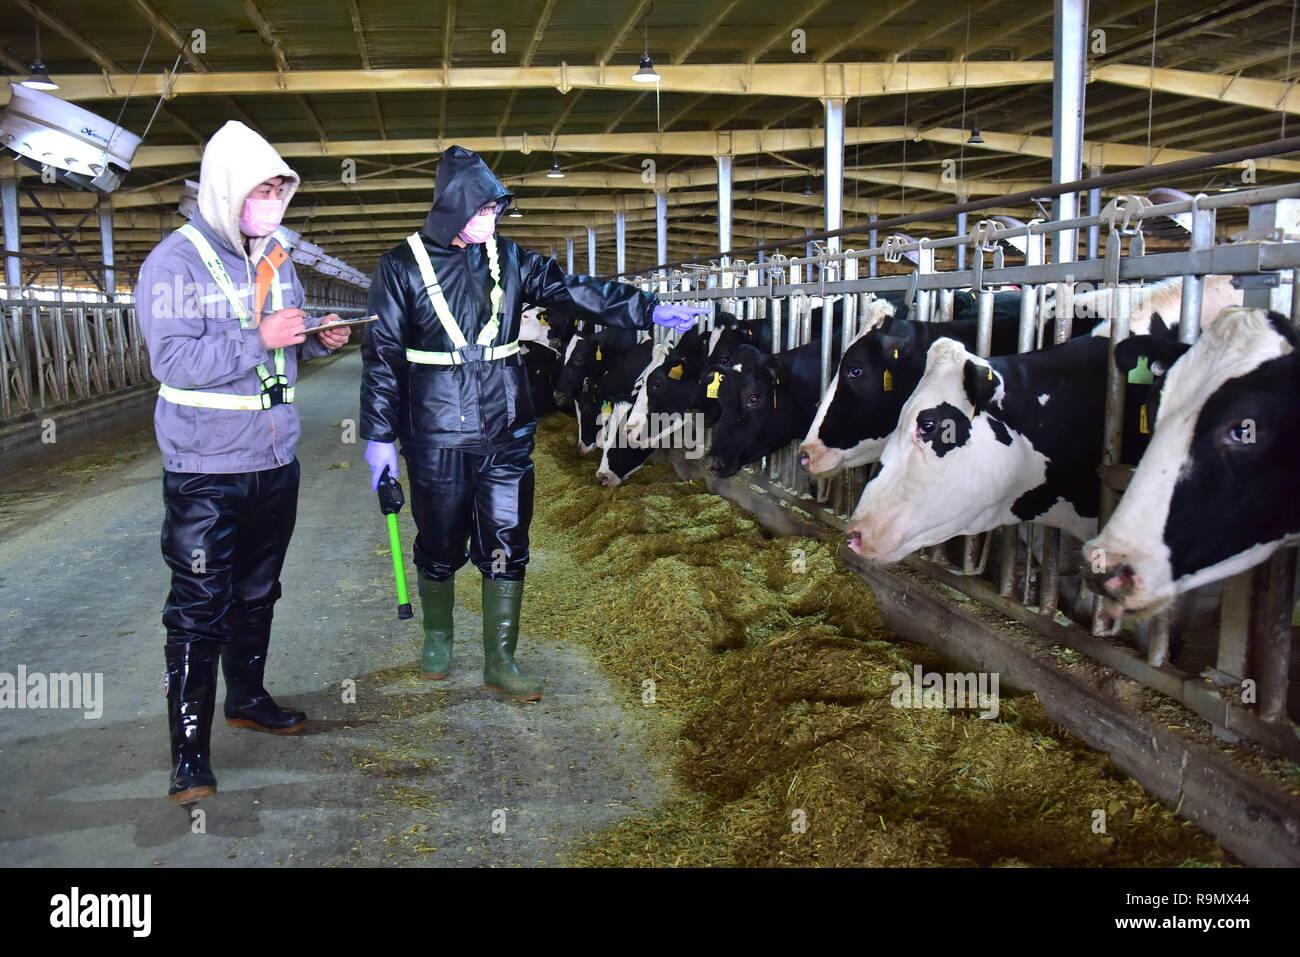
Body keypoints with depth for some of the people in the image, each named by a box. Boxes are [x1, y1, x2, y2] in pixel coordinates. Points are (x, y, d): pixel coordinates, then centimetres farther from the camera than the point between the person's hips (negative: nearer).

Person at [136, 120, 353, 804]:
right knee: (200, 607, -5)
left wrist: (319, 339, -2)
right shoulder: (176, 262, -12)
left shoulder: (275, 260, 10)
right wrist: (260, 338, -26)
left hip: (274, 462, 7)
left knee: (257, 593, 19)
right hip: (206, 470, -7)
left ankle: (247, 697, 37)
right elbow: (173, 361, -21)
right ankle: (190, 751, 2)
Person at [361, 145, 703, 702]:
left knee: (506, 549, 5)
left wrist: (650, 310, -8)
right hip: (437, 437, -3)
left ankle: (500, 662, 18)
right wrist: (379, 435, -5)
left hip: (507, 432, 3)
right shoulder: (404, 266, -3)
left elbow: (575, 293, 2)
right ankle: (437, 636, 36)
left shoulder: (509, 259, 6)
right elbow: (382, 354, -2)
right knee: (439, 548, 10)